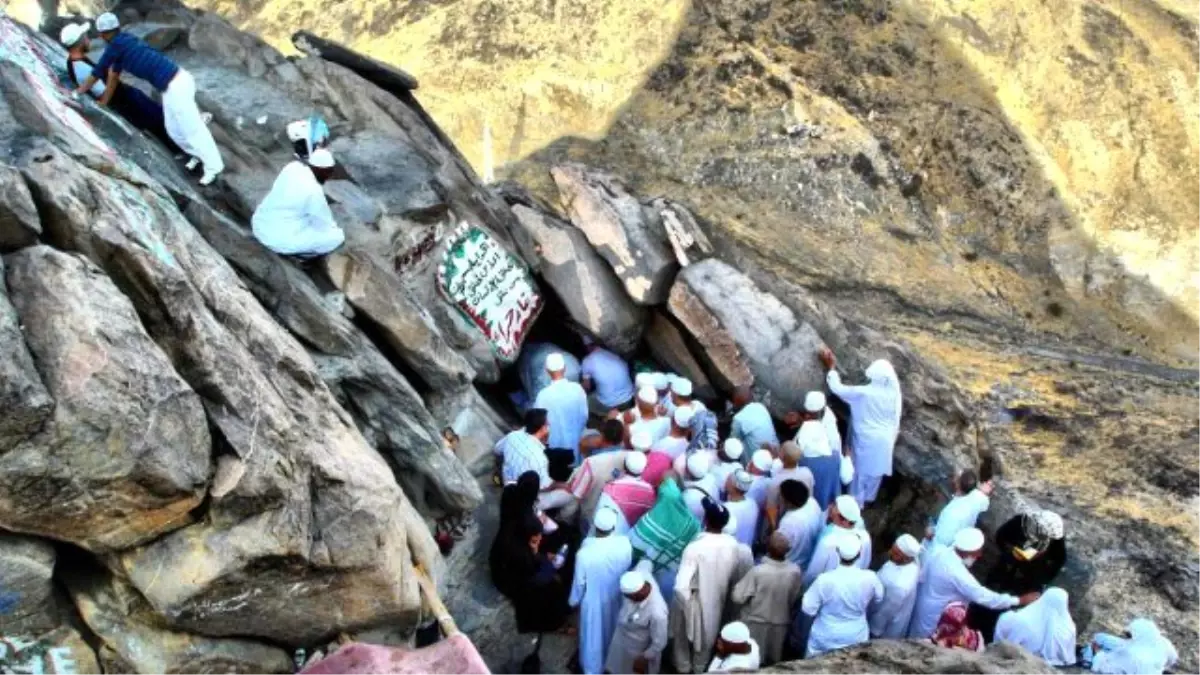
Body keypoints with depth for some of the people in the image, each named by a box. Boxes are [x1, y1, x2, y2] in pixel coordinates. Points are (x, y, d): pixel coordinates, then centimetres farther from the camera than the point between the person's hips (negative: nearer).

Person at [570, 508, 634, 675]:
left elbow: (579, 583, -19)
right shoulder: (625, 544, -26)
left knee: (593, 638, 23)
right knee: (612, 631, 31)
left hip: (594, 602, -3)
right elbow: (627, 568, -5)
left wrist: (573, 600, 1)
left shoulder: (584, 553, -36)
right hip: (615, 599, 3)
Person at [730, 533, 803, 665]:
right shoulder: (795, 571, -19)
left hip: (756, 624, -3)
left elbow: (738, 597, -18)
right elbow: (795, 598, -2)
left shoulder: (758, 571, -29)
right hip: (780, 623, 3)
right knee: (773, 663, 22)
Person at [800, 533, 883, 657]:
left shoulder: (825, 580, -28)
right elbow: (879, 598, 1)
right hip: (856, 639, 2)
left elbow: (808, 609, -16)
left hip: (825, 639, -1)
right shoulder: (869, 578, -21)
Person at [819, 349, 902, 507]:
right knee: (876, 470, 24)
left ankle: (857, 502, 31)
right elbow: (896, 419, -2)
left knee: (861, 471, 16)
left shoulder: (863, 393, -29)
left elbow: (837, 388, -18)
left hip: (867, 440, -4)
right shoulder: (894, 393, -15)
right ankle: (869, 497, 44)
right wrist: (892, 436, 15)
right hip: (884, 440, 4)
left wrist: (831, 368, -6)